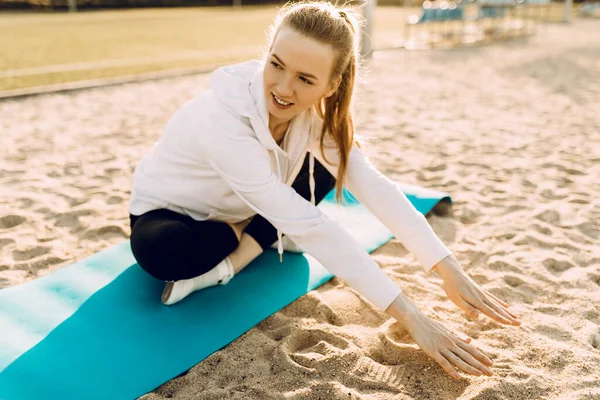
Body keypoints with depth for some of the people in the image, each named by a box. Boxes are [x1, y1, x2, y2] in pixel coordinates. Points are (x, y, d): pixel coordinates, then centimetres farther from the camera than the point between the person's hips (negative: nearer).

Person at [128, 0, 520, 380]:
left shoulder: (316, 111, -19)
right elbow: (308, 226, -41)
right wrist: (411, 317, -40)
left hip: (234, 212, 6)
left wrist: (450, 271, -31)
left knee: (324, 168, -15)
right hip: (168, 213, -5)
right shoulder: (223, 121, -39)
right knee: (160, 250, -40)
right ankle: (261, 241, -11)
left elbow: (372, 184, -22)